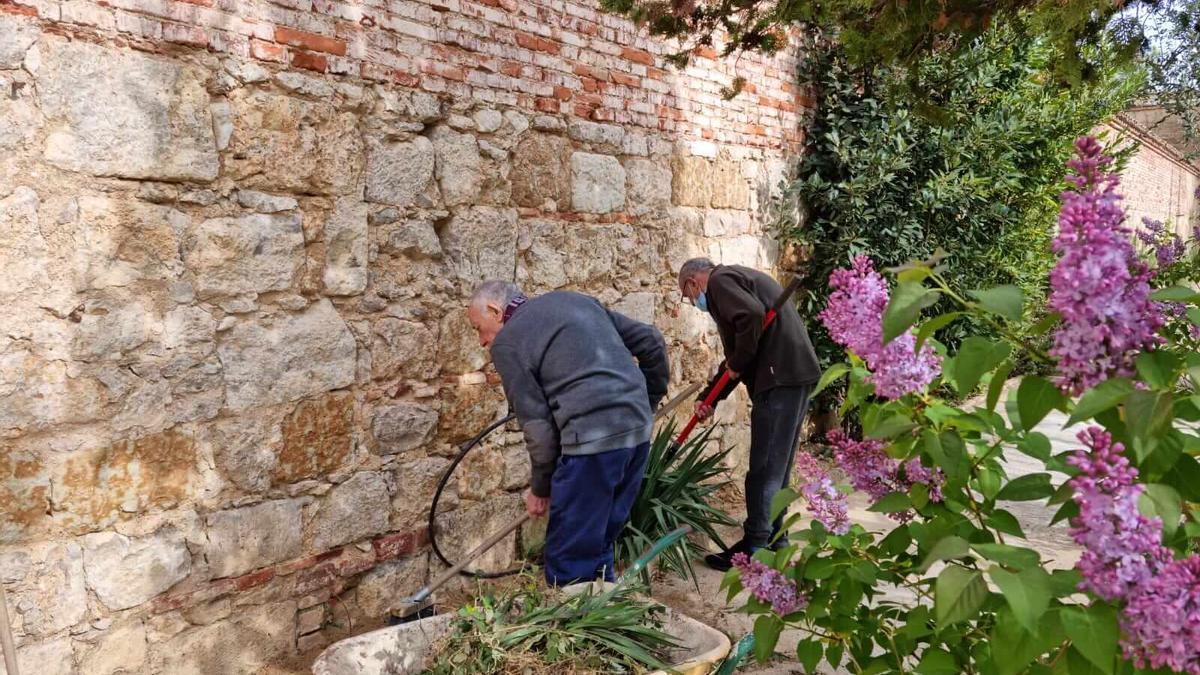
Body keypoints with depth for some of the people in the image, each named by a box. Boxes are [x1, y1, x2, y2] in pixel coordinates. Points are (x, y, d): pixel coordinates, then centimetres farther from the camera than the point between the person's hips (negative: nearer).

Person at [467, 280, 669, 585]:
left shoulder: (506, 343, 0)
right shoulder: (574, 299, 20)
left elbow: (536, 422, -4)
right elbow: (651, 342, 19)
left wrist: (540, 488, 10)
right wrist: (648, 404, 28)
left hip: (593, 439, -8)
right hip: (638, 429, 8)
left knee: (569, 559, 4)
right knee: (598, 543, 20)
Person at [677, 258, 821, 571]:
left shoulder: (720, 280, -4)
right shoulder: (737, 279, 26)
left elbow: (752, 315, -25)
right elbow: (736, 356, 26)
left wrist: (738, 364, -11)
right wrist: (708, 398, 21)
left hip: (780, 377, -10)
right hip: (797, 373, 10)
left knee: (764, 468, -4)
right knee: (778, 465, 16)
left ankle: (754, 548, 3)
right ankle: (774, 539, 25)